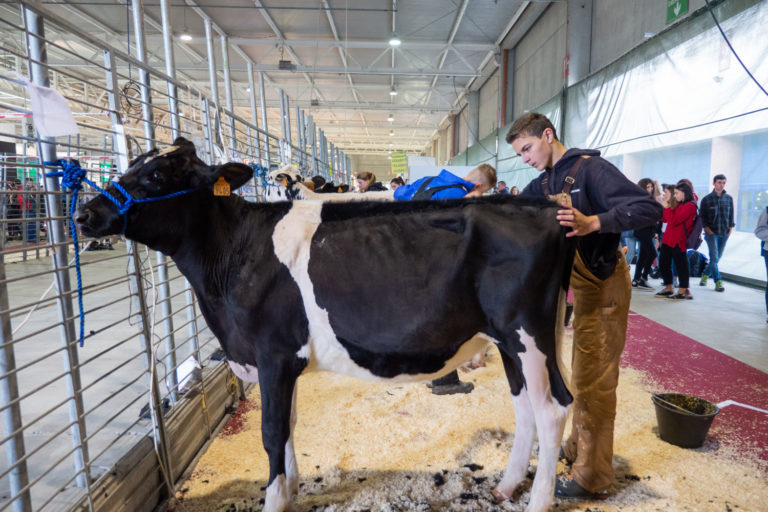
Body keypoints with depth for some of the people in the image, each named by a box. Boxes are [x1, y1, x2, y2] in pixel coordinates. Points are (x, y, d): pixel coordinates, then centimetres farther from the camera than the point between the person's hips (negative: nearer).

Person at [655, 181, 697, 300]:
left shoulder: (690, 206, -12)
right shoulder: (680, 205, 16)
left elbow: (674, 220, -19)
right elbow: (665, 219, 18)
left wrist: (666, 207, -11)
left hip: (678, 242, -9)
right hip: (668, 239, 9)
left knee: (680, 265, -1)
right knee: (663, 263, 12)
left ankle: (683, 291, 8)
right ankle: (669, 288, 23)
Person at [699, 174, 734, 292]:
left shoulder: (729, 198, 8)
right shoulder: (706, 199, -2)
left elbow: (731, 215, 14)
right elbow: (702, 216, 0)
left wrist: (731, 227, 5)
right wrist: (707, 228, -8)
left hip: (724, 233, 4)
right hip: (711, 232, -4)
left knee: (718, 257, 9)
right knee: (714, 257, -10)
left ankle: (705, 275, 27)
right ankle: (718, 282, -6)